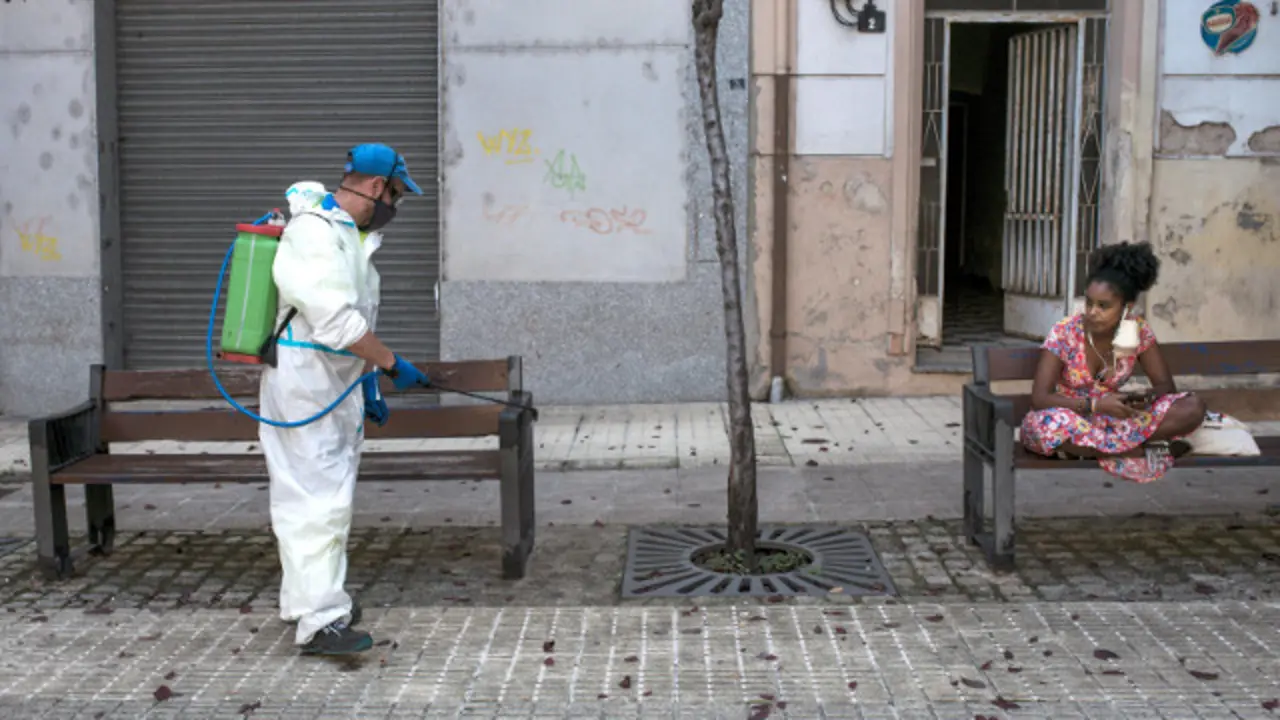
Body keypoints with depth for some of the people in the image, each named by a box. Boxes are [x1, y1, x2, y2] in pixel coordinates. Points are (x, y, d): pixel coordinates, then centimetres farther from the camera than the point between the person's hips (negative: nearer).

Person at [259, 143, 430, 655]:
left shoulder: (347, 233, 15)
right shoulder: (314, 232, -19)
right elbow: (337, 323, -26)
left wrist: (366, 385, 20)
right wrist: (392, 364, -19)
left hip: (332, 385, 10)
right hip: (305, 386, -10)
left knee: (308, 497, 19)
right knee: (320, 500, -10)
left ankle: (306, 598, 32)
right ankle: (321, 622, -7)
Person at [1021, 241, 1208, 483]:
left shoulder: (1138, 331, -8)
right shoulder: (1064, 333, -18)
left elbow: (1166, 385, -2)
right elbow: (1039, 398, -21)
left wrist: (1146, 398, -27)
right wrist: (1095, 404, -33)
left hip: (1114, 416, 3)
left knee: (1193, 407, -16)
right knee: (1052, 424, -40)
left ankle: (1087, 447, -21)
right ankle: (1144, 450, -22)